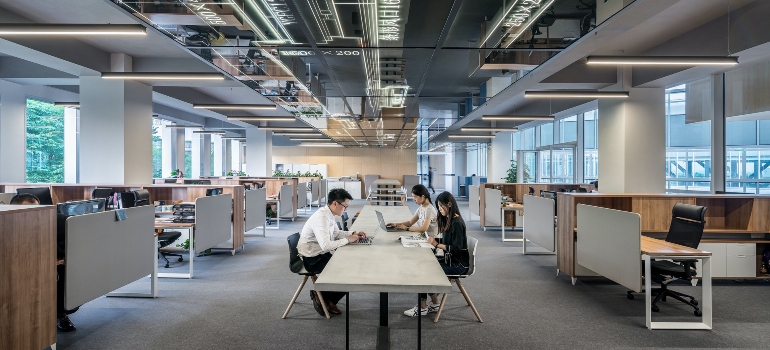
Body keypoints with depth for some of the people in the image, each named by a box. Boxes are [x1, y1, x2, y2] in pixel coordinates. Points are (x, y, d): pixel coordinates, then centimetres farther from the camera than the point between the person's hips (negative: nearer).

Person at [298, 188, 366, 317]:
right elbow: (326, 245, -34)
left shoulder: (328, 214, 3)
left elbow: (336, 233, 19)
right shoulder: (321, 217, -26)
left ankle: (328, 299, 14)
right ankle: (322, 297, 10)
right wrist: (347, 240, -22)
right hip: (312, 259, -9)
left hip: (321, 254, 9)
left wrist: (353, 234, 3)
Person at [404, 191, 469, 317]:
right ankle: (434, 303, 5)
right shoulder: (448, 220, 10)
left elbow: (457, 248, -22)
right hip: (450, 259, 9)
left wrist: (437, 244, -21)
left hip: (458, 264, -9)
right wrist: (434, 241, -3)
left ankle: (422, 307, 1)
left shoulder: (457, 223, -18)